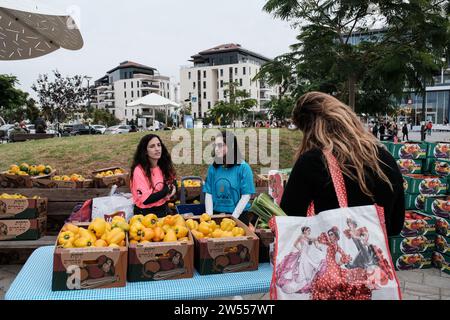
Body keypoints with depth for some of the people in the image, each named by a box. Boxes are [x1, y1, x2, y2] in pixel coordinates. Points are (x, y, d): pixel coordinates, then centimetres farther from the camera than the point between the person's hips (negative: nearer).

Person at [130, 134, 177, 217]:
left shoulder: (164, 166, -2)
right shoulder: (139, 170, -20)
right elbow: (146, 199, -24)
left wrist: (172, 188, -14)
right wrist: (166, 190, -15)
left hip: (164, 210, 6)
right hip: (146, 213, -5)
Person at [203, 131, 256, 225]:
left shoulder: (243, 167, -9)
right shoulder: (213, 168, 2)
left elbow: (246, 195, -11)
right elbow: (208, 193, 2)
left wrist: (233, 218, -15)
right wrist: (209, 216, -8)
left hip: (239, 215, -2)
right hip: (217, 215, 3)